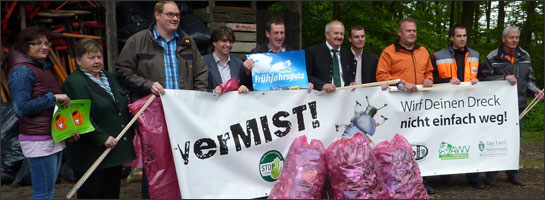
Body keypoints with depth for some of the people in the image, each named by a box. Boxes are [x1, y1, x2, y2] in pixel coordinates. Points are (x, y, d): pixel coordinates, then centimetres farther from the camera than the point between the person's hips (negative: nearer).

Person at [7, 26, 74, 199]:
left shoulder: (43, 67, 17)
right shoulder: (21, 70, -11)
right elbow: (22, 108, -19)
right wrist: (53, 97, -18)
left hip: (54, 137, 9)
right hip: (38, 140, -9)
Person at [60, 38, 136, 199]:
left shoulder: (109, 77, 15)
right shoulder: (74, 83, -11)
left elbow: (123, 106, 24)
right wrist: (103, 138, -23)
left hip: (116, 149, 8)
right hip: (91, 154, -8)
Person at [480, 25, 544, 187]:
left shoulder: (525, 56, 12)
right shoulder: (492, 57, -2)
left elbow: (529, 79, 16)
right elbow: (486, 78, -6)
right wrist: (504, 78, -17)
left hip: (518, 105, 4)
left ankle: (513, 174, 22)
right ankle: (491, 175, 10)